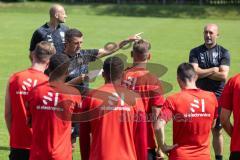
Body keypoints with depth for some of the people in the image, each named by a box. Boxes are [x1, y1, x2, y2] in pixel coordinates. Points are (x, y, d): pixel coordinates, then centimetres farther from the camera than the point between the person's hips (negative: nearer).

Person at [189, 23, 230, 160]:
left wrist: (203, 72, -9)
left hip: (218, 97, -1)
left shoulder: (224, 53, 0)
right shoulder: (195, 52, 4)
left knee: (217, 131, 7)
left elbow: (223, 76, -12)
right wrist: (214, 70, -10)